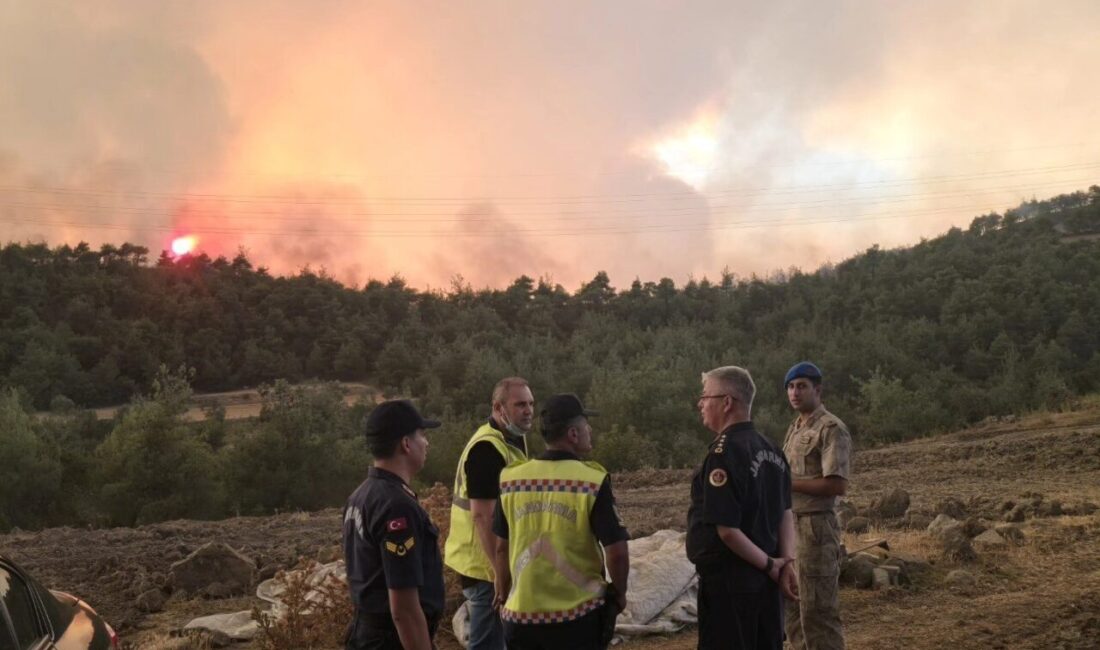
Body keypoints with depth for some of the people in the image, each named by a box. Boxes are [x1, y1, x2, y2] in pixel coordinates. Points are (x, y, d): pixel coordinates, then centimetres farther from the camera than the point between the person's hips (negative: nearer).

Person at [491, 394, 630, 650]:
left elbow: (502, 547, 7)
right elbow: (616, 552, -13)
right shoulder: (593, 481, -13)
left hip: (522, 613, 3)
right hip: (578, 613, -3)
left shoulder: (511, 478, -2)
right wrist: (619, 594, 6)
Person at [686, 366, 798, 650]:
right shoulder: (770, 450, 8)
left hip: (729, 582, -8)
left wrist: (769, 564, -11)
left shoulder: (724, 453, -19)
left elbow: (727, 528, -23)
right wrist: (786, 562, 0)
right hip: (766, 582, 8)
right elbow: (786, 512, 9)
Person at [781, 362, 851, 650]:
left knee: (817, 609, -5)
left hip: (816, 526, -9)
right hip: (790, 524, 9)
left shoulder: (832, 429, -11)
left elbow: (837, 485, -20)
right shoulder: (794, 428, 16)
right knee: (792, 606, 14)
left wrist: (787, 482, -17)